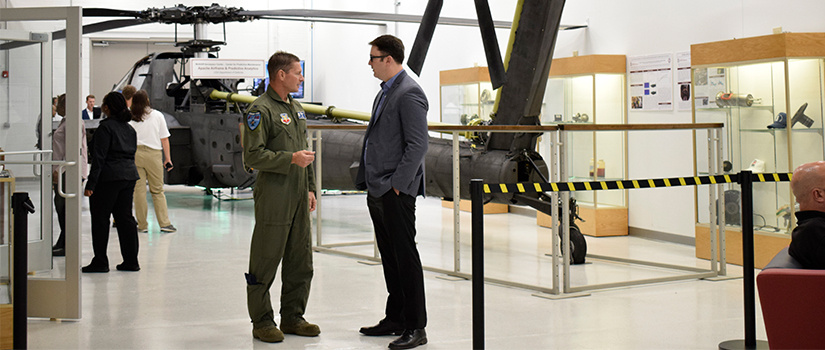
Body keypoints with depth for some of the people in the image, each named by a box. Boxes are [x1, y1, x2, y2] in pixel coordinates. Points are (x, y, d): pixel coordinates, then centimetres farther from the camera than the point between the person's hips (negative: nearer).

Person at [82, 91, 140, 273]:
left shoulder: (106, 127, -11)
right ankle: (131, 261, 11)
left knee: (100, 218, 1)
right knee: (125, 217, 10)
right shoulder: (130, 128, 13)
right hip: (129, 175, 8)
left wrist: (91, 184, -15)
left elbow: (99, 157, -15)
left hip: (108, 177, -8)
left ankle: (100, 262, 3)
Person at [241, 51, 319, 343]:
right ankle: (262, 322, 9)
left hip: (298, 198, 8)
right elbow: (252, 156, -17)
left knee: (300, 262, 11)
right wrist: (291, 159, -19)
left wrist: (310, 188, 18)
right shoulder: (260, 110, -10)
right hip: (273, 198, -8)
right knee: (265, 263, 0)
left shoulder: (296, 108, 17)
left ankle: (292, 317, 22)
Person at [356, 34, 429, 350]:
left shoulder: (409, 93, -13)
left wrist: (398, 183, -19)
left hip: (396, 192, -10)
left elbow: (418, 144, -19)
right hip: (377, 191, 10)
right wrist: (371, 181, 17)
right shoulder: (385, 92, 18)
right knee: (389, 256, 15)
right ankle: (395, 319, 24)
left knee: (405, 256, -5)